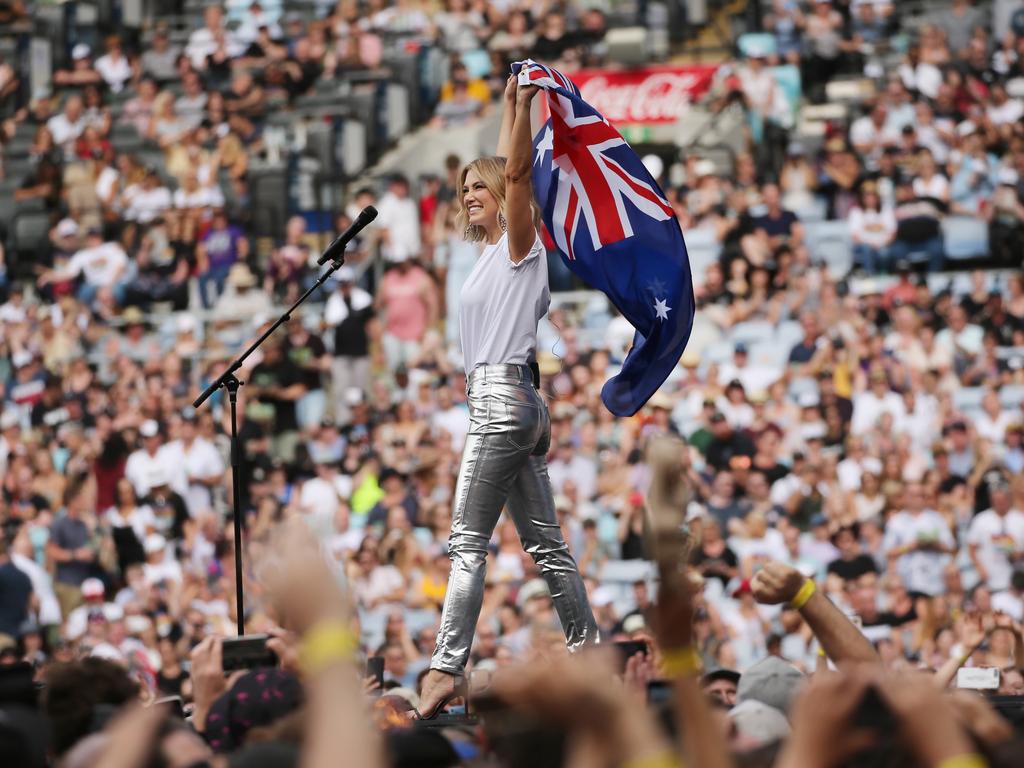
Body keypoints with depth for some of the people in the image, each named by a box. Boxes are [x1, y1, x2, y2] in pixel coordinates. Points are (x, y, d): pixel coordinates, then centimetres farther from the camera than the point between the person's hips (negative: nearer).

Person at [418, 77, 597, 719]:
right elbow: (502, 173, 31)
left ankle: (446, 670, -20)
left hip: (504, 398, -10)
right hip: (517, 401, 10)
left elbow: (515, 174, -18)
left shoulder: (521, 244, -3)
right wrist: (511, 105, 34)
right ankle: (586, 646, 13)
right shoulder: (498, 251, 19)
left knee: (468, 542, -14)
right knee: (544, 540, 10)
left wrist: (524, 107, -22)